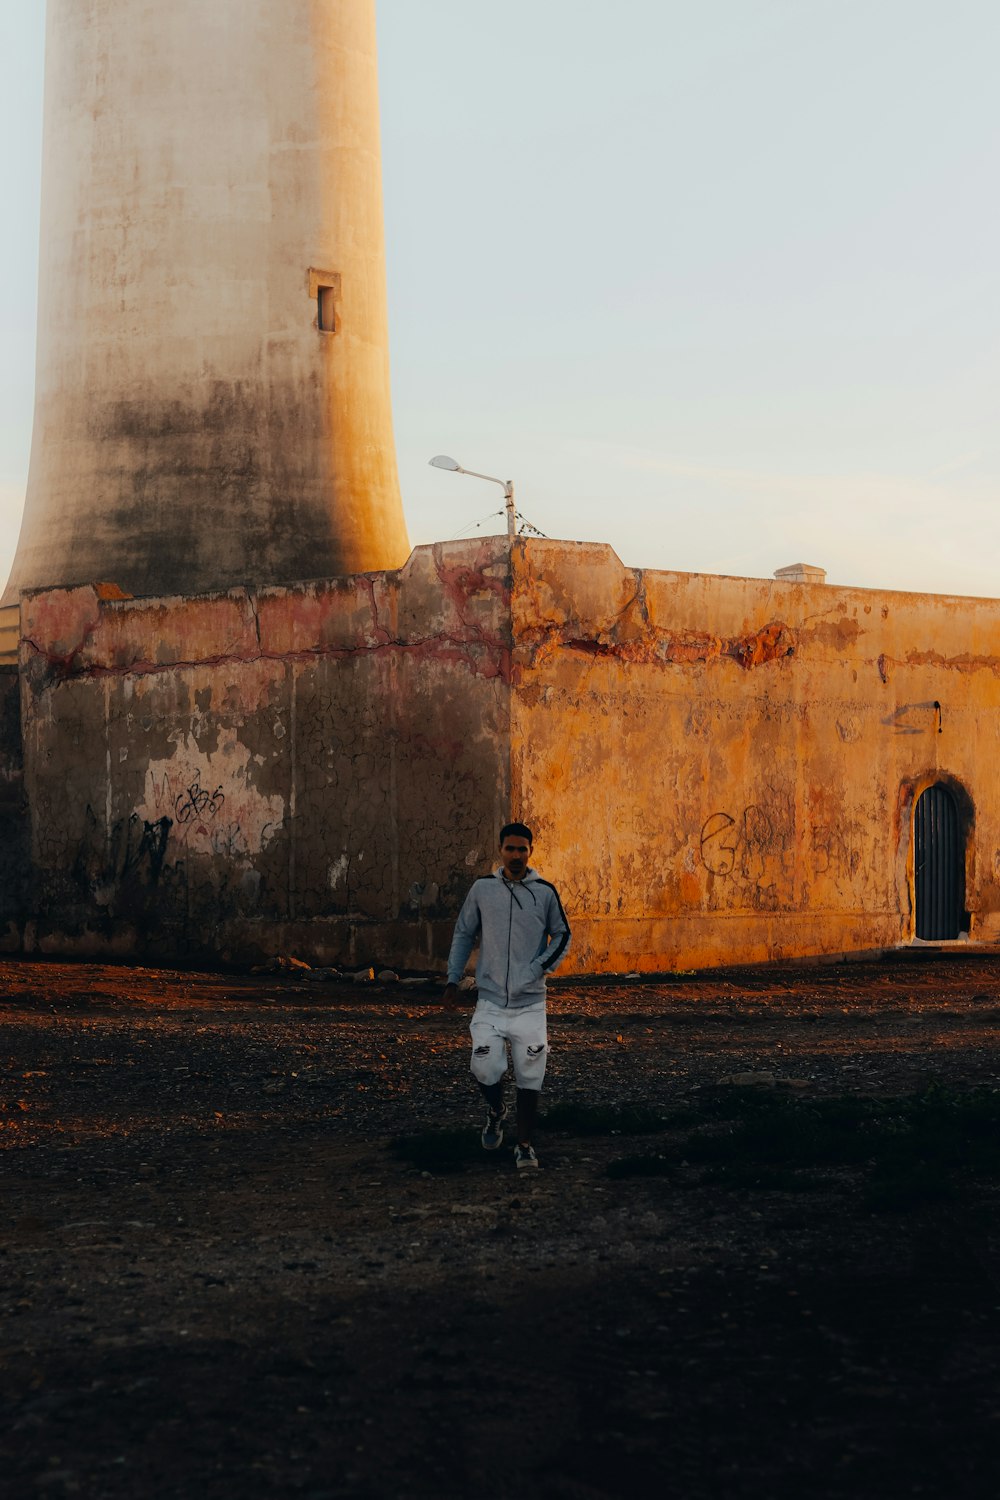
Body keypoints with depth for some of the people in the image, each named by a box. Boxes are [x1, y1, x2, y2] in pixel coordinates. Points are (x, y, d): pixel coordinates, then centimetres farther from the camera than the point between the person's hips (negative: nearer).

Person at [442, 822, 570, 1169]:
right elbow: (463, 934, 13)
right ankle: (496, 1111, 22)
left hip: (530, 1003, 0)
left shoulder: (545, 892, 0)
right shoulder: (482, 889, 3)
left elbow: (562, 935, 10)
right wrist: (453, 980, 8)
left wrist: (541, 967, -7)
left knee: (529, 1076, -1)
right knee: (485, 1069, -11)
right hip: (490, 1000, 0)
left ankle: (525, 1145, 14)